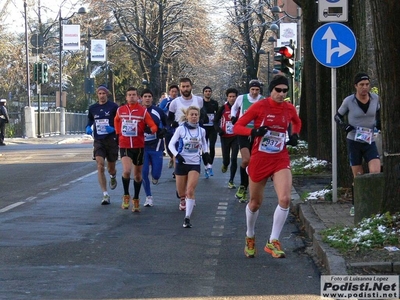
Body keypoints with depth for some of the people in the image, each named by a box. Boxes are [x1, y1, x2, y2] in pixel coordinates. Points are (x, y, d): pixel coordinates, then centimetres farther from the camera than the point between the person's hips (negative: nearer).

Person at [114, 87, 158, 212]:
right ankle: (126, 196, -1)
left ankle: (136, 200, 27)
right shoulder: (120, 110, 3)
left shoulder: (143, 111, -3)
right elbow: (116, 121, 24)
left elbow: (153, 126, -8)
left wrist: (151, 130, -29)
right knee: (126, 170, -22)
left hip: (139, 146, 0)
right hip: (124, 146, 0)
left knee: (138, 174, 11)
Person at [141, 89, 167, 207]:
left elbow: (167, 123, 13)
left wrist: (164, 130, -7)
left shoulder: (158, 111, 1)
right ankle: (148, 197, 11)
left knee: (156, 174, -6)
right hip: (142, 147, 0)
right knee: (144, 173, -4)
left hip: (156, 147, 0)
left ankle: (155, 176, 33)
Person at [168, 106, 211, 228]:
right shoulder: (181, 129, -6)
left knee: (190, 191, -16)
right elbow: (171, 144, -5)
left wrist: (205, 153, 6)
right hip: (181, 163, 0)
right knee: (181, 193, 10)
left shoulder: (201, 130, 3)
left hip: (195, 164, 0)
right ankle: (183, 200, 48)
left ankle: (187, 218, -17)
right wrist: (176, 155, -21)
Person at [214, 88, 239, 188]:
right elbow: (216, 121, 7)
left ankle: (231, 181, 0)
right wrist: (219, 129, -9)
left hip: (236, 137, -1)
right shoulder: (223, 108, -1)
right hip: (225, 137, 1)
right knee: (226, 159, 6)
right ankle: (225, 165, 45)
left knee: (234, 159, -8)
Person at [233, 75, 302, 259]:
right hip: (259, 159, -2)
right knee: (255, 202, 11)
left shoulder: (289, 109, 2)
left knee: (285, 199, -19)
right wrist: (253, 132, -25)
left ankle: (273, 242, -8)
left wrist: (295, 135, 5)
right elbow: (237, 127, -7)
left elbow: (297, 122, 25)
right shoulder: (260, 106, -8)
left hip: (281, 160, 2)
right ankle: (250, 238, 37)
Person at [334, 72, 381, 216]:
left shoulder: (375, 98, -3)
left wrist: (379, 124, 2)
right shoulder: (349, 101, -9)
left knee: (376, 172, -17)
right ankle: (355, 206, 22)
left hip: (370, 141, 2)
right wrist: (345, 126, -13)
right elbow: (338, 116, 5)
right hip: (354, 142, -2)